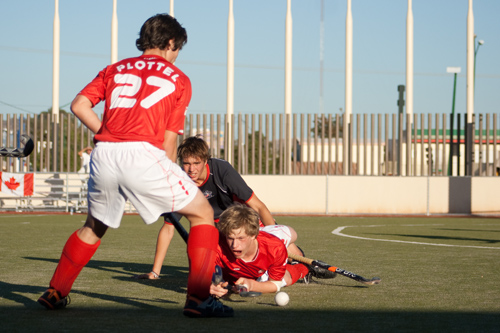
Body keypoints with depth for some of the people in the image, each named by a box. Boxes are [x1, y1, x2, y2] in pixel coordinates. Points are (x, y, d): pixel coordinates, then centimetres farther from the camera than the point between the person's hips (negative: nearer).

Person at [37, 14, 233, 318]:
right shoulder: (178, 79, 15)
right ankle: (199, 298, -2)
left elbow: (79, 105, 11)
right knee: (203, 214, 8)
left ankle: (55, 293, 32)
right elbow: (169, 141, 11)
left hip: (104, 154, 5)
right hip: (143, 153, -5)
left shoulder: (115, 69, 24)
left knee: (94, 226, 29)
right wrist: (169, 187, 21)